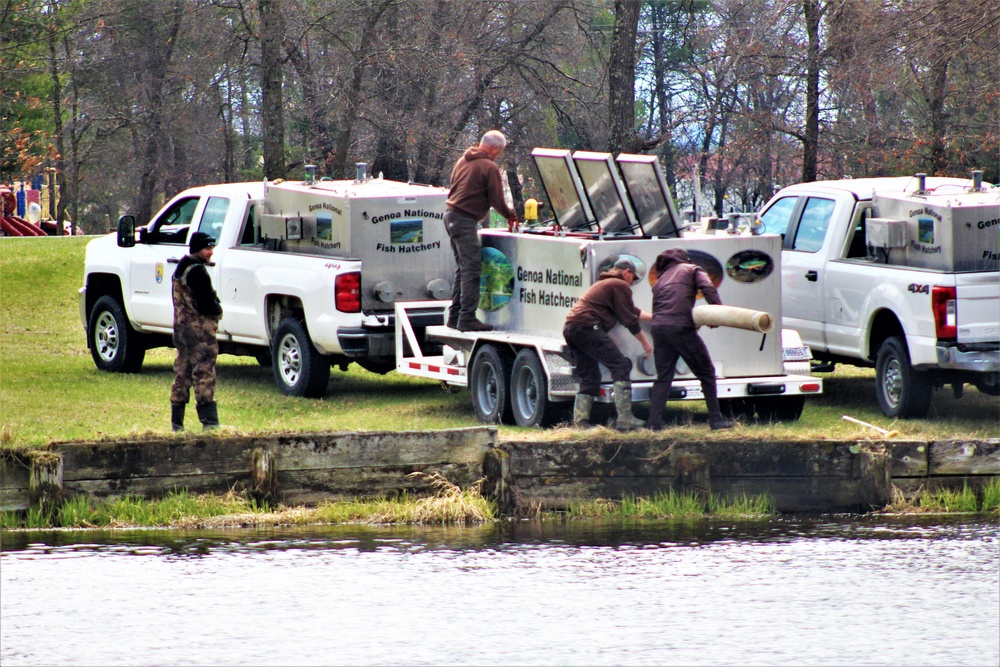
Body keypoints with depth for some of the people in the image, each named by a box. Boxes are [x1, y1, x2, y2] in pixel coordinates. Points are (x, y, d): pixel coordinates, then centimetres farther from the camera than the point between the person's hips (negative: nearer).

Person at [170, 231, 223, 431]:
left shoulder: (181, 269, 15)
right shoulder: (197, 272, -16)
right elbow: (206, 306, -21)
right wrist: (218, 309, 0)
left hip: (181, 326, 10)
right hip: (199, 330, -10)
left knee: (182, 374, 12)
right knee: (204, 374, -10)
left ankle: (176, 421, 14)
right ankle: (209, 421, -14)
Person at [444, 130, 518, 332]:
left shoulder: (463, 161, 16)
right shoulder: (489, 167, -10)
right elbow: (497, 201, -9)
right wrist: (511, 215, 9)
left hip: (451, 216, 9)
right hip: (466, 221, -9)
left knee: (463, 268, 17)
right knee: (471, 270, -9)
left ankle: (455, 316, 17)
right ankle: (467, 318, -14)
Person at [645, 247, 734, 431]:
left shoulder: (661, 280, 29)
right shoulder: (692, 270, 15)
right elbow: (708, 288, -4)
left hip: (658, 327, 5)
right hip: (681, 327, -5)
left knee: (663, 377, 12)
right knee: (706, 373, 5)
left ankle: (654, 422, 3)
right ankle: (716, 419, 3)